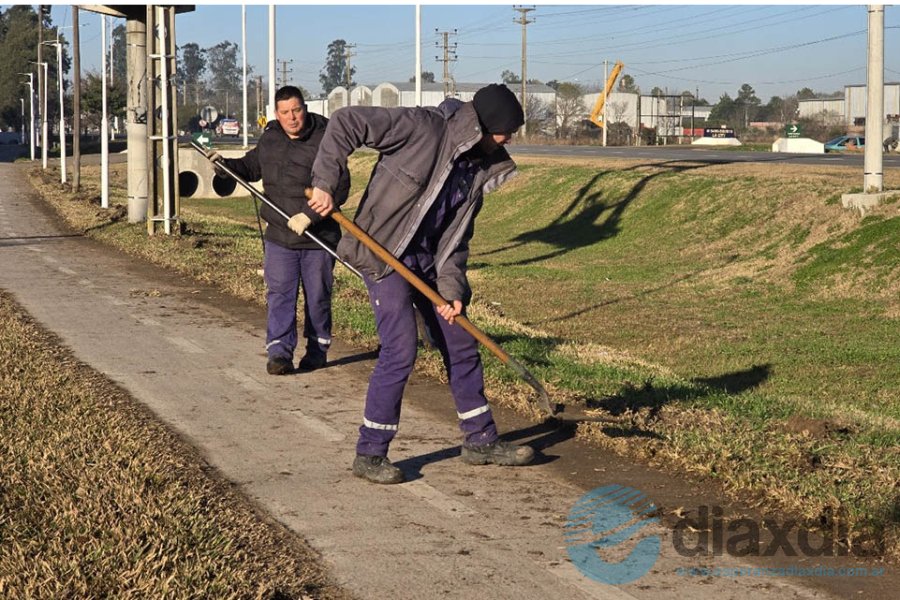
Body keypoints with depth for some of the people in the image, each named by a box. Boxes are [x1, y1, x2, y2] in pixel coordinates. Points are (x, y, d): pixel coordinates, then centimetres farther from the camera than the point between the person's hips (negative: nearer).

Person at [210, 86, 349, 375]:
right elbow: (252, 166, 26)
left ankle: (317, 348, 24)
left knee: (317, 296, 9)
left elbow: (339, 187, -17)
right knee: (279, 294, -4)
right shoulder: (269, 139, 7)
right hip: (279, 236, 4)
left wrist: (310, 215, -25)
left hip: (318, 237, -4)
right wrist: (226, 165, 7)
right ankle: (279, 352, -5)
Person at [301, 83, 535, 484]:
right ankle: (369, 454, -1)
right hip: (384, 256, -8)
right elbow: (345, 123, -20)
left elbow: (456, 235, 5)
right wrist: (325, 183, -25)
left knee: (461, 345, 12)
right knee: (401, 350, -15)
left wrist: (451, 287, -9)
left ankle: (480, 439, 27)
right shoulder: (423, 128, -18)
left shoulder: (480, 167, 5)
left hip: (429, 262, 8)